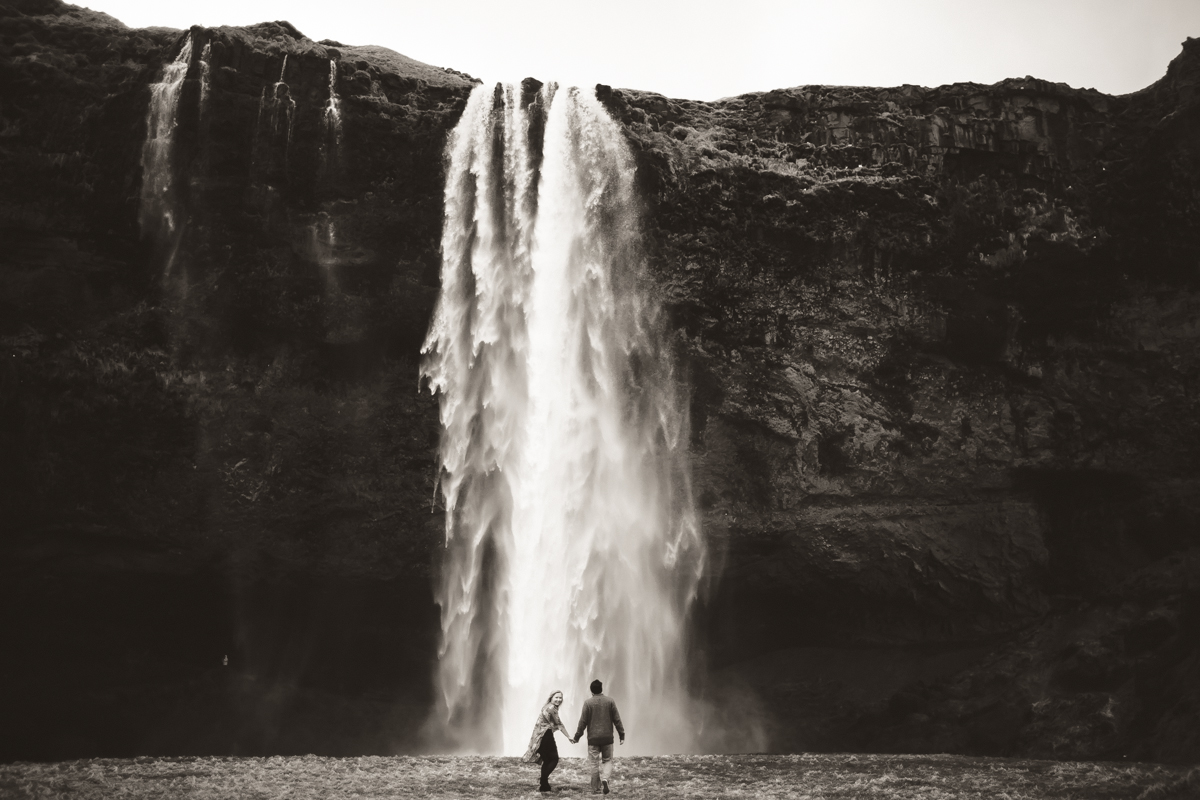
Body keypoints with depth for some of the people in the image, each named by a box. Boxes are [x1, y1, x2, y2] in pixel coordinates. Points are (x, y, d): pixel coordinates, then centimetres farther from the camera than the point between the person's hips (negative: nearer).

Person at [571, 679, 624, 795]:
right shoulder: (610, 701, -1)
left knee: (595, 764, 7)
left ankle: (596, 789, 10)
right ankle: (605, 778, -13)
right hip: (607, 737, 1)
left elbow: (583, 721, -4)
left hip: (593, 738, -1)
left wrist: (577, 737, 4)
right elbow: (617, 719, 0)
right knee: (607, 760, 14)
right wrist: (622, 735, 7)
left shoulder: (588, 702, -5)